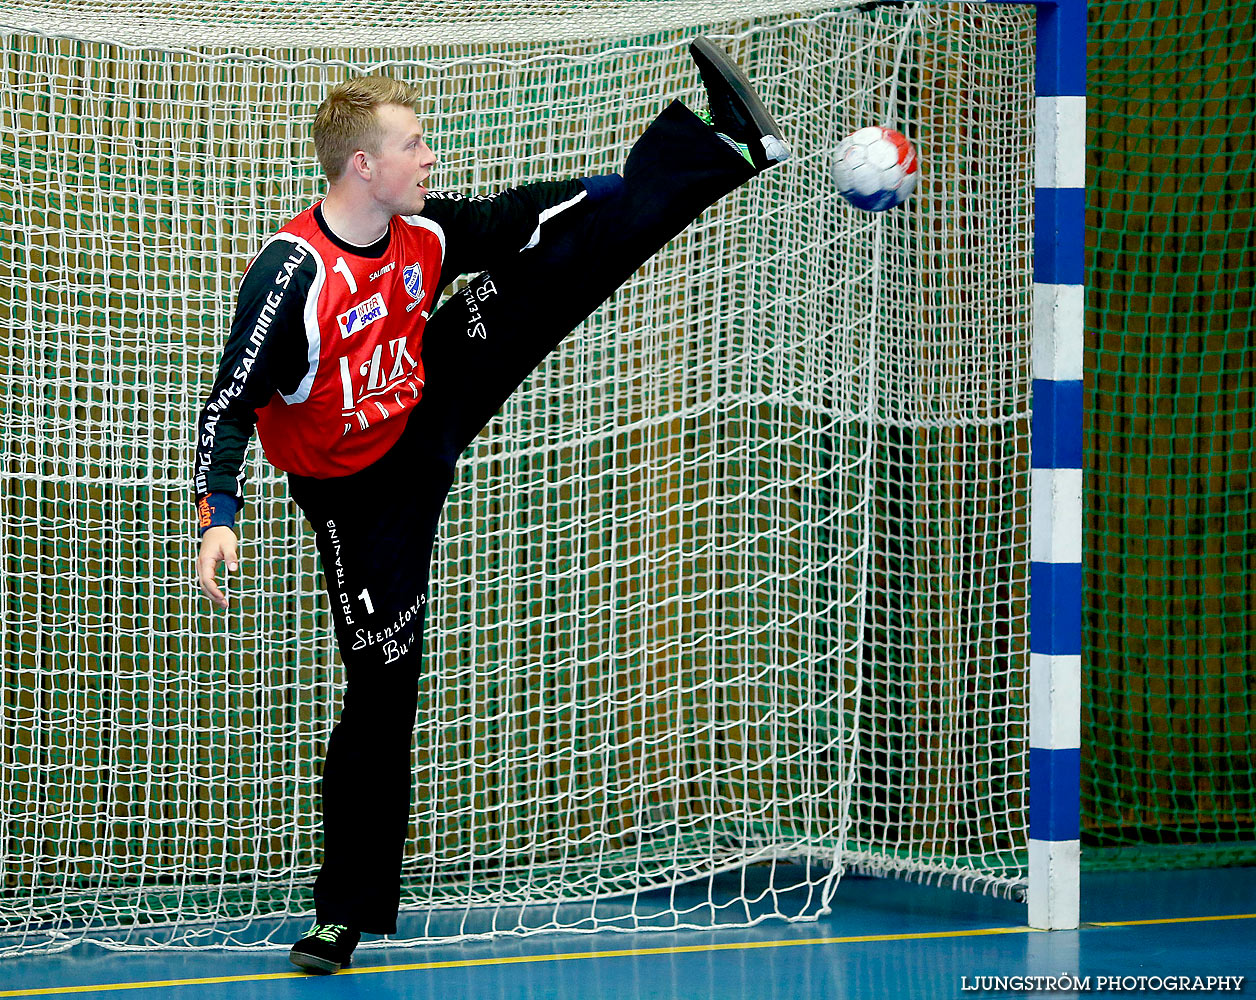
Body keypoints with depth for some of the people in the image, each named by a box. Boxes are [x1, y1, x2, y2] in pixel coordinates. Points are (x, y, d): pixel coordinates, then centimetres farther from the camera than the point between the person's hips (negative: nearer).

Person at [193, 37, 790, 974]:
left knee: (551, 254, 0)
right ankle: (348, 907, 6)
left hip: (430, 409, 5)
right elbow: (230, 406, -28)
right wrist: (218, 518, -39)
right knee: (382, 683, -5)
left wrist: (628, 192, 11)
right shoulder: (293, 273, -31)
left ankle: (727, 146, 14)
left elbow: (508, 221, 8)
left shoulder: (425, 229, -12)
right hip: (359, 492, -5)